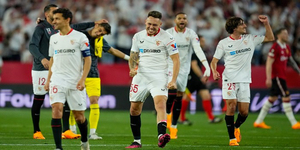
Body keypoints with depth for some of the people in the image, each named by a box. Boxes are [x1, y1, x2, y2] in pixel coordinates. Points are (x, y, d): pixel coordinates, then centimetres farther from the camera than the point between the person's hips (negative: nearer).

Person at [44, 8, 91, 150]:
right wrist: (48, 80, 14)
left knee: (79, 116, 5)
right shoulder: (53, 38, 10)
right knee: (56, 109, -16)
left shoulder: (80, 37, -4)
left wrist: (82, 79, -14)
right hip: (57, 80, 3)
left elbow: (88, 59, -4)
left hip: (75, 82, -3)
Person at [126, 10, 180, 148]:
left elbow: (176, 60, -4)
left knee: (160, 104, -25)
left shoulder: (167, 38, -4)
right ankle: (137, 141, 20)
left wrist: (173, 81, -13)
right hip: (140, 76, 5)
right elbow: (133, 56, 19)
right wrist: (132, 68, -3)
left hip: (159, 77, -4)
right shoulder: (138, 36, 9)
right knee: (134, 108, 6)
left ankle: (161, 136, -42)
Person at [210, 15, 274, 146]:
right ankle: (232, 138, -6)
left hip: (244, 81, 3)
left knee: (244, 112, 0)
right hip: (229, 80, -3)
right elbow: (214, 61, 2)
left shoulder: (250, 39, 8)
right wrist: (214, 72, -18)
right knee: (231, 106, -16)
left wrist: (266, 23, 3)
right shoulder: (223, 43, 0)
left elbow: (270, 38, 15)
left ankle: (236, 127, 33)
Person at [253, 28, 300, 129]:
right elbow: (269, 63, -18)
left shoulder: (286, 48, 13)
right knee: (286, 97, -9)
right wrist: (268, 78, -24)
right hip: (276, 76, -10)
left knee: (272, 98, 12)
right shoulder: (275, 47, -15)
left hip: (281, 76, 10)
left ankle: (259, 122, 17)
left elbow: (291, 61, 20)